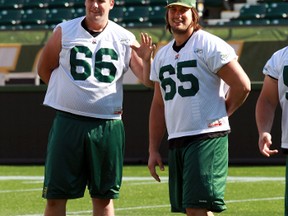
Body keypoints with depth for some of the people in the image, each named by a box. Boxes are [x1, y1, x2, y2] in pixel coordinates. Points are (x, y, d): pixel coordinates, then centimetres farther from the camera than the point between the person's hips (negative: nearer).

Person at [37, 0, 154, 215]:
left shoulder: (125, 39, 4)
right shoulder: (64, 32, 3)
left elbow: (148, 80, 0)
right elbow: (44, 69, 13)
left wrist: (146, 60, -20)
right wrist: (70, 93, 6)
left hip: (107, 125, 1)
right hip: (68, 123, -1)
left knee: (103, 197, 8)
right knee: (55, 196, -1)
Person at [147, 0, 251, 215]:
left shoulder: (209, 45, -6)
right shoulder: (162, 55, 17)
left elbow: (242, 85, -11)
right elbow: (158, 106, 20)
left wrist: (220, 114, 0)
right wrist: (153, 150, 15)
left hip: (208, 139, -7)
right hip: (176, 142, 8)